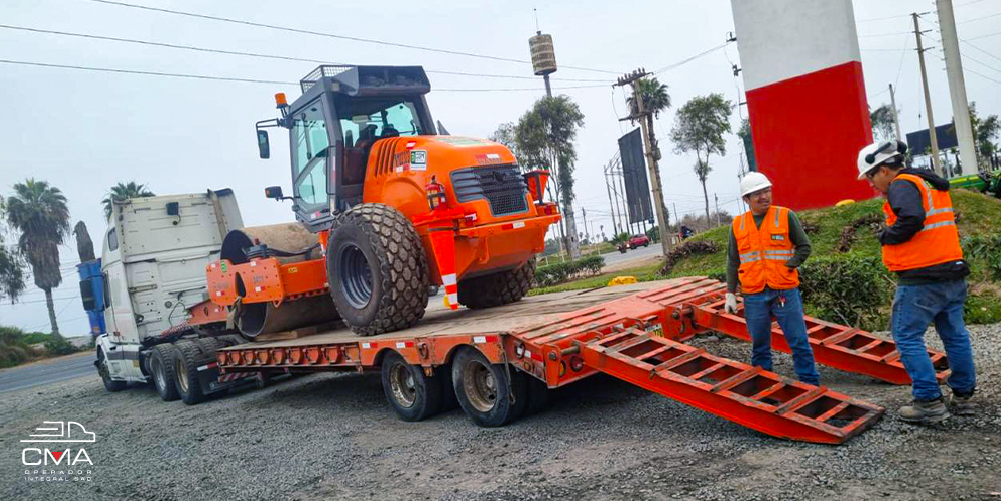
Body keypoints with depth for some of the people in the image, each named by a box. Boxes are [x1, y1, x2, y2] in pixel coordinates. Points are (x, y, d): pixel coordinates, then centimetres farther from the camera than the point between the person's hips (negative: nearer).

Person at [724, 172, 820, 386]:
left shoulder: (786, 216, 0)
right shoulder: (738, 224, 7)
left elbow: (804, 247, 5)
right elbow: (732, 262, 10)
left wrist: (788, 266, -9)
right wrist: (730, 293, 6)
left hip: (785, 292, -2)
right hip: (753, 296, 2)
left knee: (799, 342, 2)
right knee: (759, 347, 10)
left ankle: (811, 385, 13)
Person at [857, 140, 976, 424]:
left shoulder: (902, 185, -12)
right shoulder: (931, 184, 18)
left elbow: (911, 219, -28)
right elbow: (940, 223, 21)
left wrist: (886, 237, -12)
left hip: (921, 279, -10)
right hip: (953, 273, 10)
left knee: (907, 337, -2)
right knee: (955, 335, 16)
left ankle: (929, 402, -1)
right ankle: (963, 395, 25)